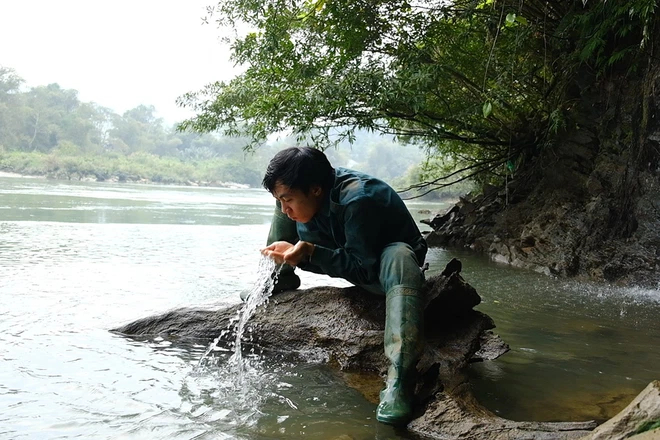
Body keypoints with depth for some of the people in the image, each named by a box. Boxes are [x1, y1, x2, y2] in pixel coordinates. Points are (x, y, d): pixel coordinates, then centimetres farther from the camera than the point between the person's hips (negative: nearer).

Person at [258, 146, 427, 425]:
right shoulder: (296, 194, -14)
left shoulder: (358, 201, -36)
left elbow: (362, 267, -33)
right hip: (345, 258, 7)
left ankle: (399, 382, -52)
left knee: (398, 256, -44)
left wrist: (309, 252, -43)